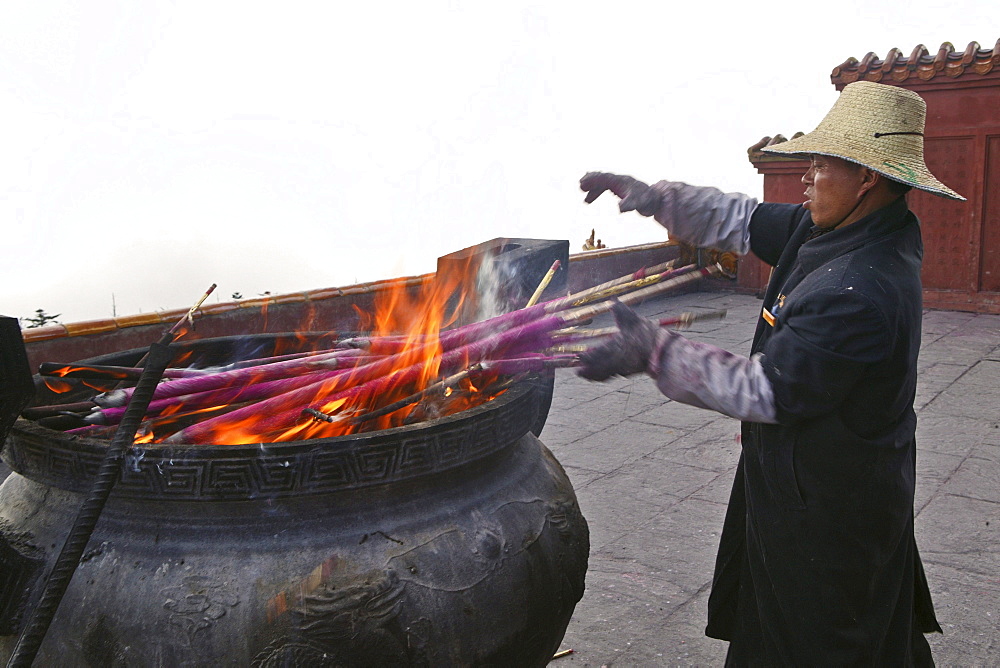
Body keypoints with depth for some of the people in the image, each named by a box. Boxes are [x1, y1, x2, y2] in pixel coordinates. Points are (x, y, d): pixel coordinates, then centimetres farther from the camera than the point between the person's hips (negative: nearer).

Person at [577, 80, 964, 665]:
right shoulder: (830, 230, -3)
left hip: (826, 504, -9)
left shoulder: (864, 292, -32)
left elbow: (766, 390, -28)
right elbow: (739, 220, 5)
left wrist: (656, 351, -26)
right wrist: (633, 190, 3)